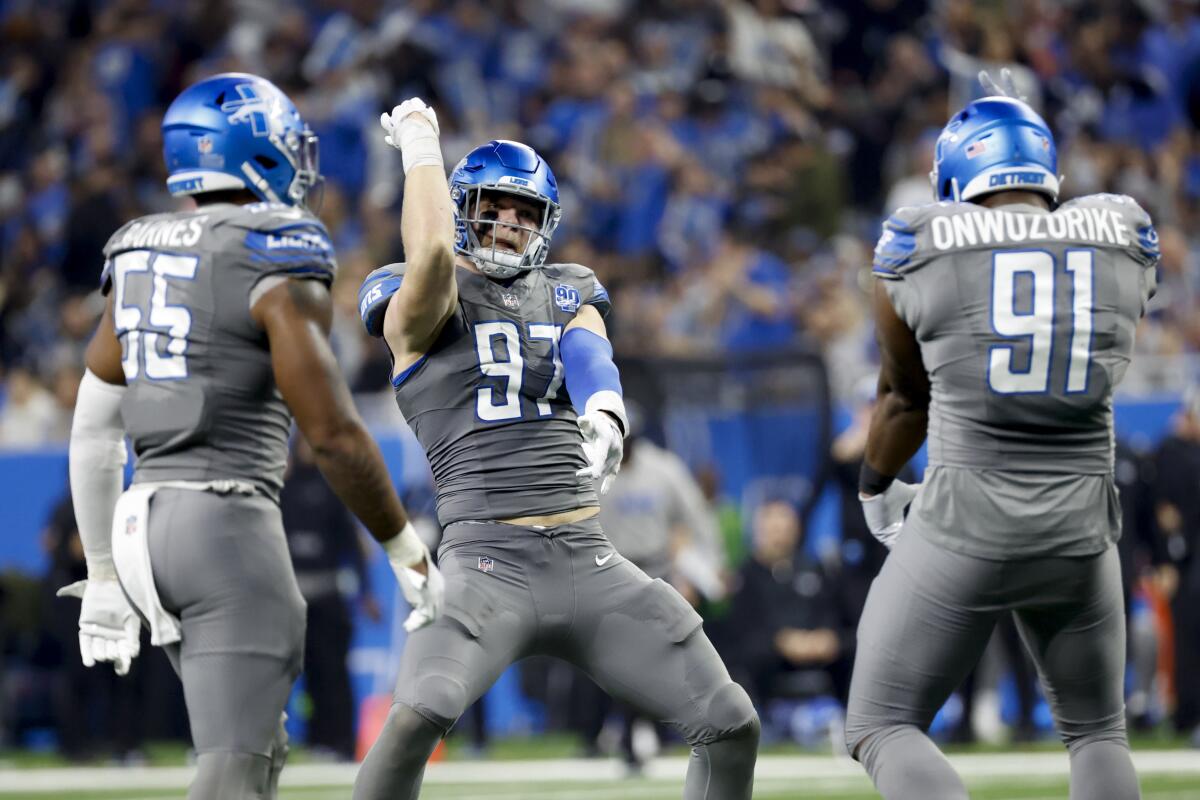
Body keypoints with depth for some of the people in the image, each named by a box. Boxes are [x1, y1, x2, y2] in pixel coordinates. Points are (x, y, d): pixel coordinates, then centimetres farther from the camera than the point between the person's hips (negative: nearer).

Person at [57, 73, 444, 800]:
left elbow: (93, 433, 17)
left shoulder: (139, 262, 14)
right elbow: (334, 434, -13)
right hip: (229, 525, -8)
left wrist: (103, 578, 24)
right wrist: (410, 555, -2)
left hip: (142, 526, 8)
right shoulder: (276, 264, -9)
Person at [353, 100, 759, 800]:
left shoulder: (567, 296, 18)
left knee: (731, 726, 1)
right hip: (487, 559, -5)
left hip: (588, 560, 5)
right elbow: (434, 251, -20)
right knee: (417, 717, -30)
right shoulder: (423, 304, 5)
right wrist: (419, 141, -6)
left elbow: (591, 361, -5)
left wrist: (604, 415, -29)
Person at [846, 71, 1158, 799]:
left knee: (883, 728, 6)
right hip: (1080, 533, 3)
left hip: (964, 528, -3)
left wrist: (876, 486, 33)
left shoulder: (921, 251, -3)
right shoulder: (1123, 242, 4)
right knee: (1097, 731, 21)